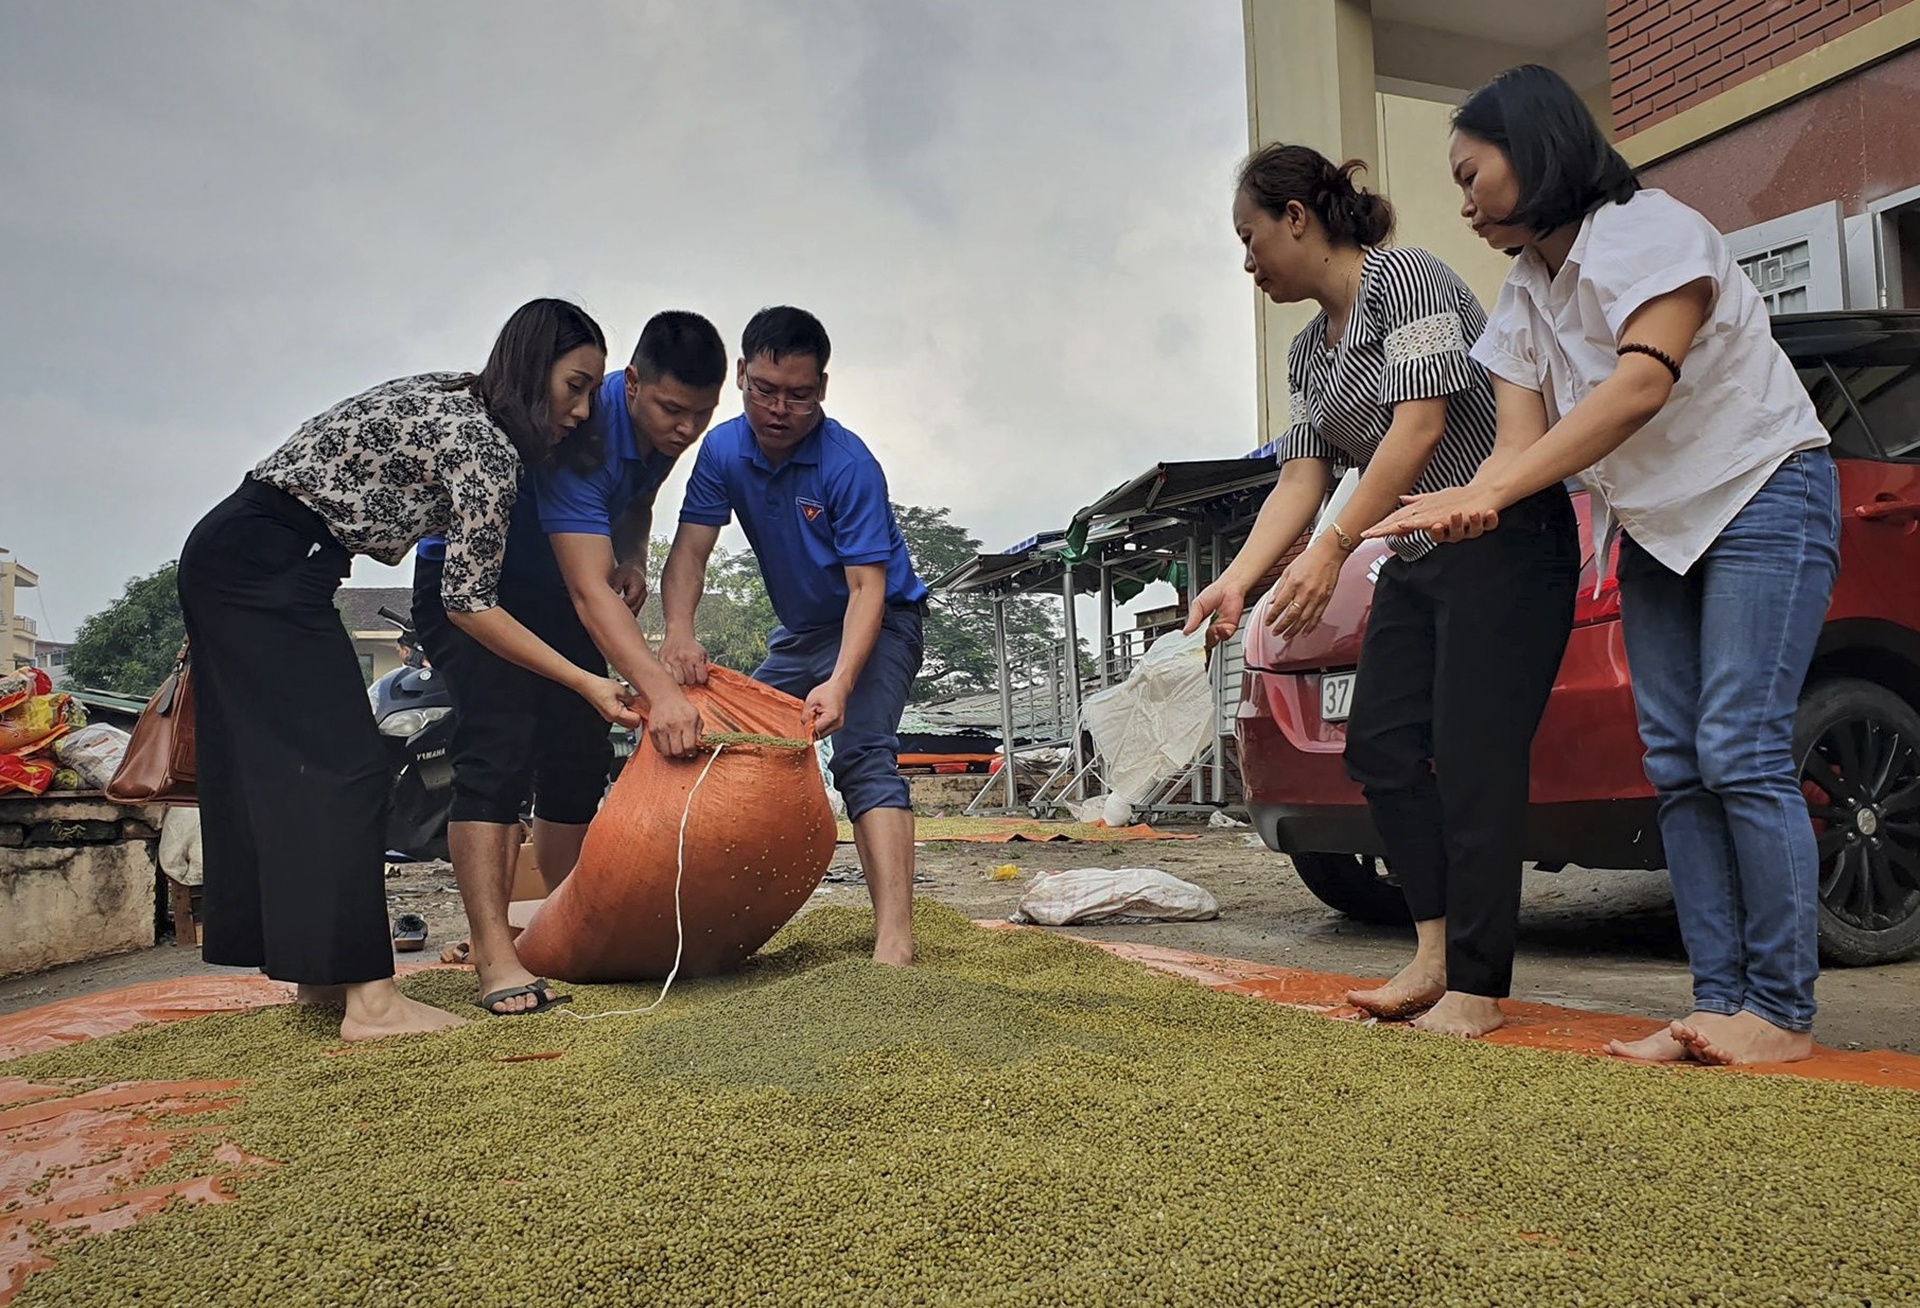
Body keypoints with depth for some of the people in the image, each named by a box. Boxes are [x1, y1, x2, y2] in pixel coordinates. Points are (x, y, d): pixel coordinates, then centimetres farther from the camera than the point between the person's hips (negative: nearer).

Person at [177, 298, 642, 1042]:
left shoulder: (452, 401, 13)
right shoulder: (488, 445, -15)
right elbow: (469, 602, -15)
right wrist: (586, 685, -13)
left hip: (224, 556, 10)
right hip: (271, 569, -10)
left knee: (268, 770, 11)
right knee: (343, 769, -11)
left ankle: (318, 970, 20)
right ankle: (369, 999, -11)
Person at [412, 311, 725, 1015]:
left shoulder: (666, 432, -8)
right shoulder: (581, 433, -34)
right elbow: (589, 591, -41)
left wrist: (632, 557, -7)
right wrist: (659, 691, -52)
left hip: (549, 593, 8)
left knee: (580, 758, 5)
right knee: (497, 753, -21)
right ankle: (495, 958, -21)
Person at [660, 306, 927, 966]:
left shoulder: (848, 464, -26)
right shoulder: (723, 450, -8)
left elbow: (867, 587, -29)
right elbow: (690, 549, -15)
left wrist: (840, 683, -43)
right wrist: (679, 631, -34)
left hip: (879, 622, -7)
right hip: (799, 630, 7)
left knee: (864, 756, -26)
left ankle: (894, 938, -33)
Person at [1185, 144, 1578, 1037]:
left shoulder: (1408, 278, -11)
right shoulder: (1309, 352, 13)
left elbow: (1420, 427, -20)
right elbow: (1302, 476, 4)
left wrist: (1331, 552, -26)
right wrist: (1234, 582, -9)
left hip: (1505, 540, -9)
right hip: (1417, 560, 9)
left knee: (1471, 760, -10)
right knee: (1379, 747, 3)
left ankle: (1476, 987, -3)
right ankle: (1436, 951, 9)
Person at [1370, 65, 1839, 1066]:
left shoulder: (1652, 230, -13)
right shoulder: (1524, 297, 9)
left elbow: (1643, 383, -28)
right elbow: (1524, 438, -4)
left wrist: (1496, 487, -34)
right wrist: (1470, 504, -27)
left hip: (1761, 493, -7)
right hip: (1656, 530, 8)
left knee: (1741, 751, -15)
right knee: (1676, 765, -1)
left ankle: (1781, 1011, -9)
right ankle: (1719, 1001, 1)